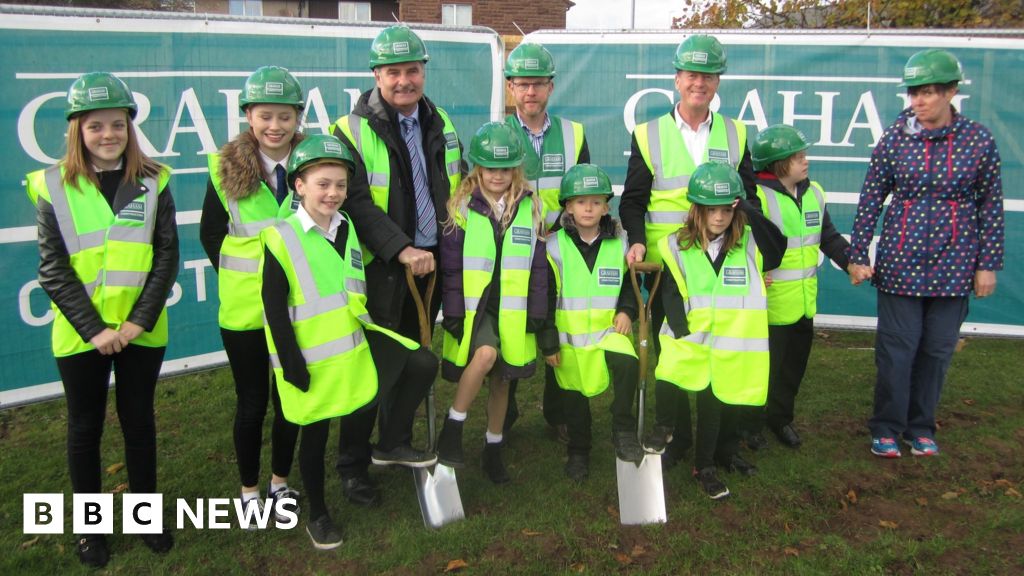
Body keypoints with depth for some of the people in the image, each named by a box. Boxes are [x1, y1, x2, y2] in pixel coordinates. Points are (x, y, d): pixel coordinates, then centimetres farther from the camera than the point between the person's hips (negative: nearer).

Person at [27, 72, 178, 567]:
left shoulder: (153, 182, -2)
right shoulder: (54, 186, -4)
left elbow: (167, 257, -3)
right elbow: (53, 269, -6)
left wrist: (140, 321, -12)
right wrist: (94, 329, -13)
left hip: (142, 331, 1)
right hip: (81, 334, 0)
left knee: (139, 421, 14)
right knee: (85, 428, 13)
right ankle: (90, 526, 30)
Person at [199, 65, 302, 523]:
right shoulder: (226, 168, -6)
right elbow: (210, 233, 5)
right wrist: (237, 275, -1)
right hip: (244, 307, -1)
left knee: (290, 398, 14)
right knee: (252, 402, 11)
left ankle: (280, 481, 34)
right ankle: (249, 490, 29)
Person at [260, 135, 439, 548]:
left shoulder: (346, 227, 5)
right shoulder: (281, 239, -15)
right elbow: (274, 308, -14)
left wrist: (370, 327, 16)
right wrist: (292, 363, -16)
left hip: (354, 344, 6)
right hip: (311, 358, -6)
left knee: (423, 364, -2)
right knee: (315, 434, 8)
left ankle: (387, 446, 12)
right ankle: (317, 516, 29)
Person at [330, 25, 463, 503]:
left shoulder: (440, 123, 9)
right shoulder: (353, 131, -10)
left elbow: (458, 188, 18)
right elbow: (356, 203, -18)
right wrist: (401, 249, -27)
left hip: (431, 261, 6)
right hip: (380, 267, -5)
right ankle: (353, 466, 14)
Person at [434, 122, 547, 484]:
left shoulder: (531, 208, 3)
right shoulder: (462, 208, -4)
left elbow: (538, 266, 6)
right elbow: (451, 266, -4)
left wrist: (536, 312, 2)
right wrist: (453, 312, -9)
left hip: (512, 311, 3)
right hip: (474, 307, -3)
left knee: (501, 380, 11)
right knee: (485, 354, -29)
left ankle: (493, 449, 30)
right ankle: (452, 429, -10)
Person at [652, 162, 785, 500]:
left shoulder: (749, 241, -1)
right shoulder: (677, 247, -2)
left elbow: (778, 249, -22)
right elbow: (671, 295, -1)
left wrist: (749, 211, -24)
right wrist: (681, 332, -11)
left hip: (735, 343, 2)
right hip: (694, 342, -1)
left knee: (728, 401, 14)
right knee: (708, 404, -6)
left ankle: (726, 454, 38)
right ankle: (704, 467, 15)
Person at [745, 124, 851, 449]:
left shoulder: (813, 193, 8)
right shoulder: (758, 197, -16)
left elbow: (829, 238, 14)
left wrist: (853, 262, 1)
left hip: (804, 303, 7)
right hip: (770, 306, -7)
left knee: (794, 366, 19)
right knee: (765, 367, 3)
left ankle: (780, 418, 38)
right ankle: (751, 426, 21)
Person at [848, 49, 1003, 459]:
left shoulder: (979, 140, -2)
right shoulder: (895, 138, -3)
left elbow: (991, 206, 3)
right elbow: (870, 200, 1)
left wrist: (988, 264, 3)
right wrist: (857, 255, 0)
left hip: (954, 266, 1)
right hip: (900, 262, -1)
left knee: (938, 349, 9)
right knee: (896, 347, 3)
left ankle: (921, 427, 26)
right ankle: (886, 428, 19)